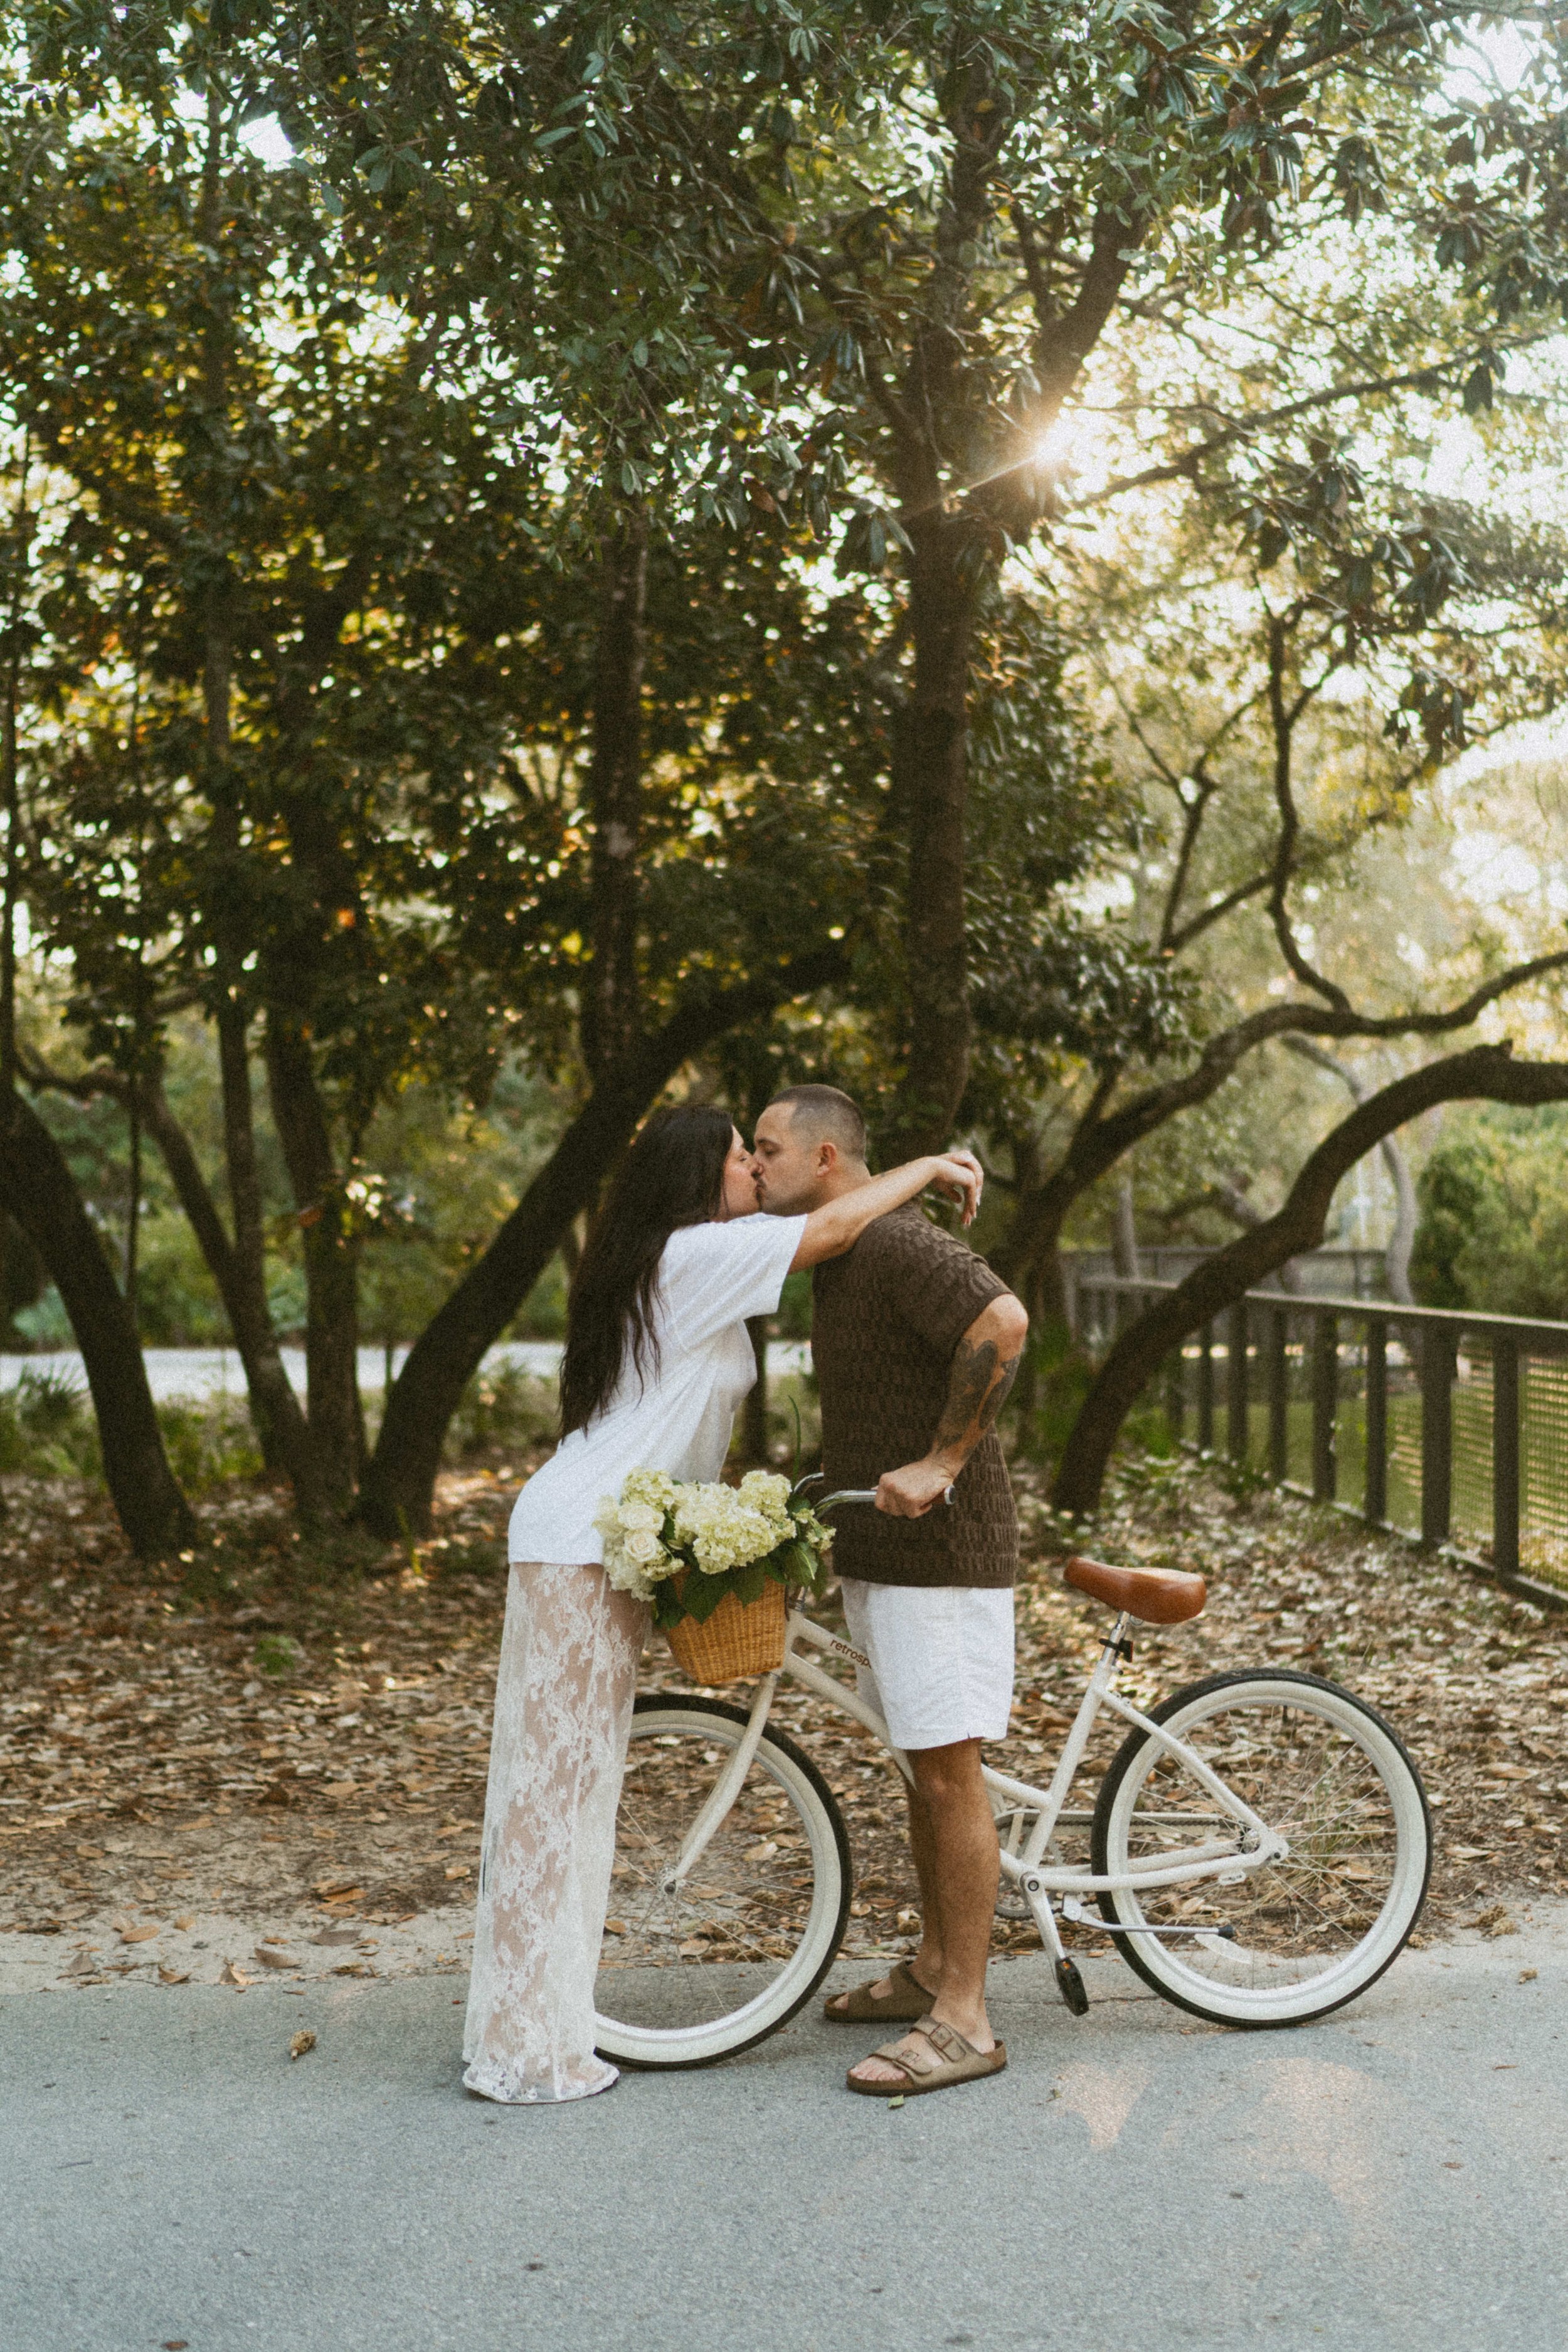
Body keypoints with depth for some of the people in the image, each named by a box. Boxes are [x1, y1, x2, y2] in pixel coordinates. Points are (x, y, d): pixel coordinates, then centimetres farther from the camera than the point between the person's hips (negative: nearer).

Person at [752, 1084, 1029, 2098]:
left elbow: (1003, 1323, -33)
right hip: (883, 1550, 10)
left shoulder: (899, 1244, -18)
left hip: (943, 1550, -10)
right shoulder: (838, 1261, 15)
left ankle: (963, 2022, 1)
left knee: (950, 1773, -6)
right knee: (922, 1769, 18)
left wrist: (940, 1462, -28)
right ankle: (934, 1968, 30)